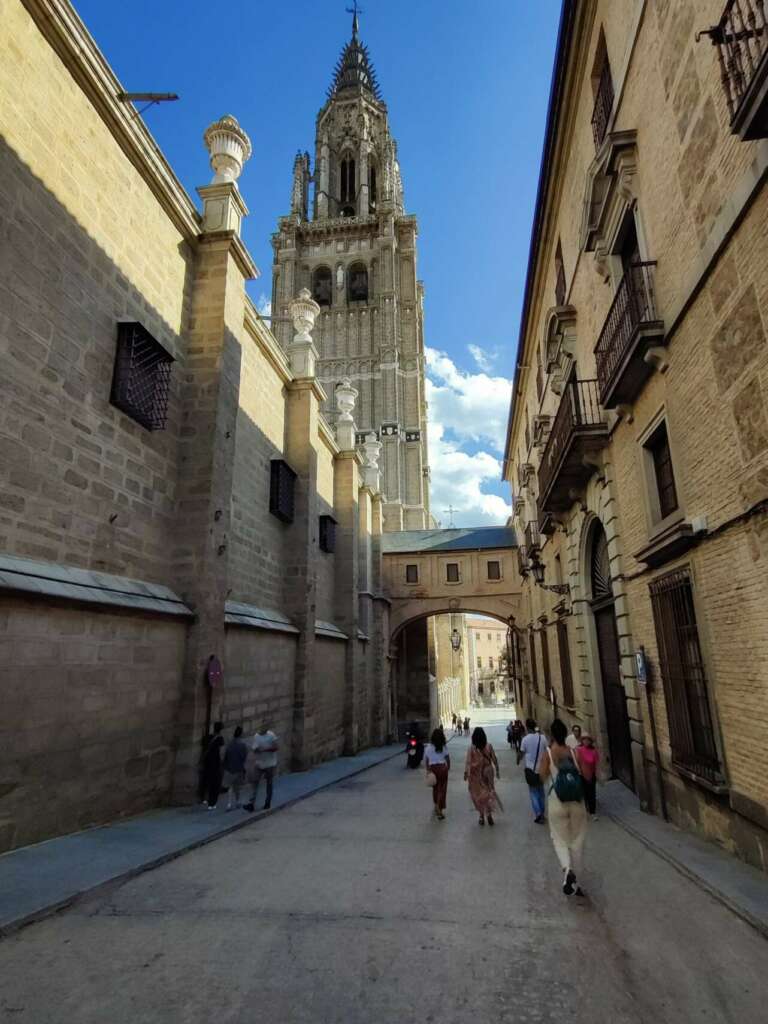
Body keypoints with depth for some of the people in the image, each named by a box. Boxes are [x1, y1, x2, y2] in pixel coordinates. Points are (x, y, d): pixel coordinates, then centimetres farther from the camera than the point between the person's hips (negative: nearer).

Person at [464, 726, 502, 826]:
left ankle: (482, 816, 16)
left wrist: (465, 773, -5)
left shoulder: (471, 747, -11)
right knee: (488, 792, 15)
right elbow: (494, 760, -3)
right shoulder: (488, 746, -7)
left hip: (475, 774, -1)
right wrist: (497, 771, 8)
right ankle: (489, 813, 3)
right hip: (487, 772, 1)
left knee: (477, 794, 12)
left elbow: (468, 761, -13)